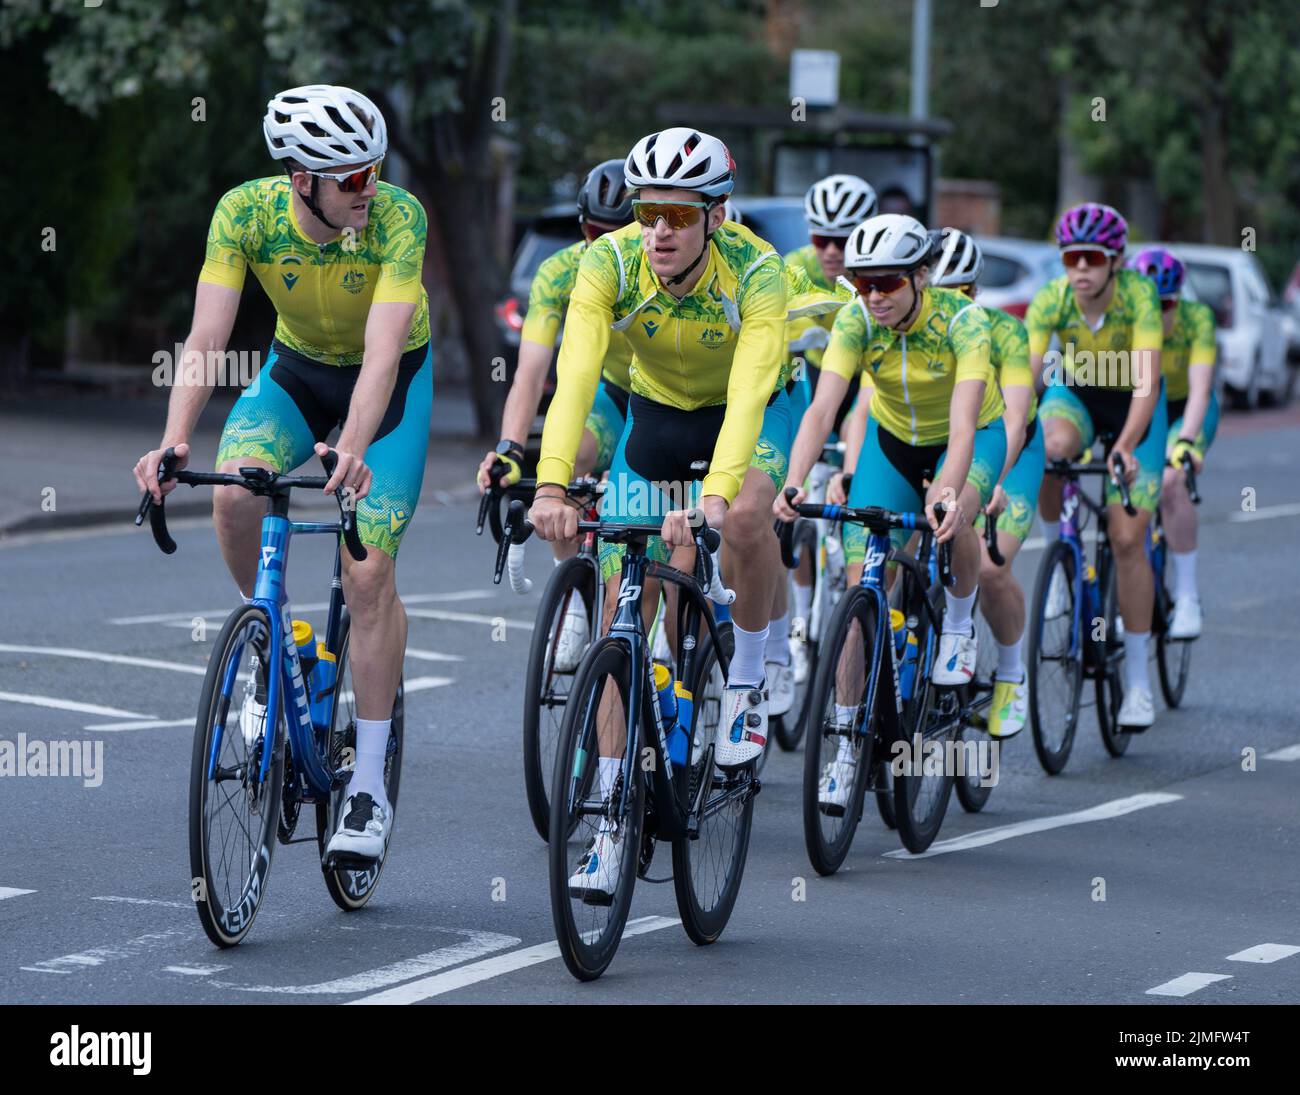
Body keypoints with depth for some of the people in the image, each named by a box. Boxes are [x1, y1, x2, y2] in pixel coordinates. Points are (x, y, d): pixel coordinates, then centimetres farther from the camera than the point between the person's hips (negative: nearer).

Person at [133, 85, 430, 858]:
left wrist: (353, 449, -56)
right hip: (298, 367, 2)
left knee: (369, 573, -13)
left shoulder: (398, 216, -31)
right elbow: (207, 337, -30)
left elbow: (382, 352, -39)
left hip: (392, 378, -2)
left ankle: (370, 787, -4)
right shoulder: (245, 212, -25)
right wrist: (173, 444, -44)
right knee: (234, 495, -28)